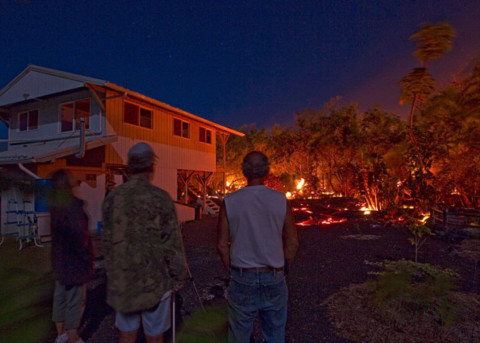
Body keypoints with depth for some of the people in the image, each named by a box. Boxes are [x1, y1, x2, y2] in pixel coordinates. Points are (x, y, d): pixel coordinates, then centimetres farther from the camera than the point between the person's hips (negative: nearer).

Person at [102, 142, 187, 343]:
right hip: (153, 280, -4)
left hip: (121, 280, 5)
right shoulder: (160, 197, -15)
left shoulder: (112, 197, -1)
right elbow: (172, 242, -13)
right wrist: (178, 276, -1)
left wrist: (112, 272, 18)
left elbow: (107, 241, 6)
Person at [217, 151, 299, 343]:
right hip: (273, 279, 1)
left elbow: (222, 245, -6)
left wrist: (232, 269, 9)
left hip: (242, 278, 0)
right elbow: (292, 242, -3)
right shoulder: (280, 200, -8)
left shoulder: (230, 201, -9)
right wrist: (282, 268, 11)